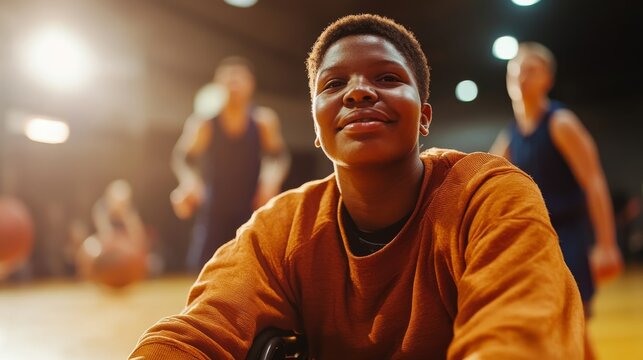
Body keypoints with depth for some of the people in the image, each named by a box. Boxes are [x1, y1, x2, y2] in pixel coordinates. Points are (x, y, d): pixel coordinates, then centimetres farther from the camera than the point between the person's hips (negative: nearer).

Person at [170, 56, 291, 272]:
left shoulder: (264, 121, -3)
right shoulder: (204, 123, -7)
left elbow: (279, 156, 7)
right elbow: (182, 158, -2)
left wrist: (272, 180, -13)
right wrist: (189, 180, -23)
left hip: (252, 212, 1)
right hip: (213, 212, 0)